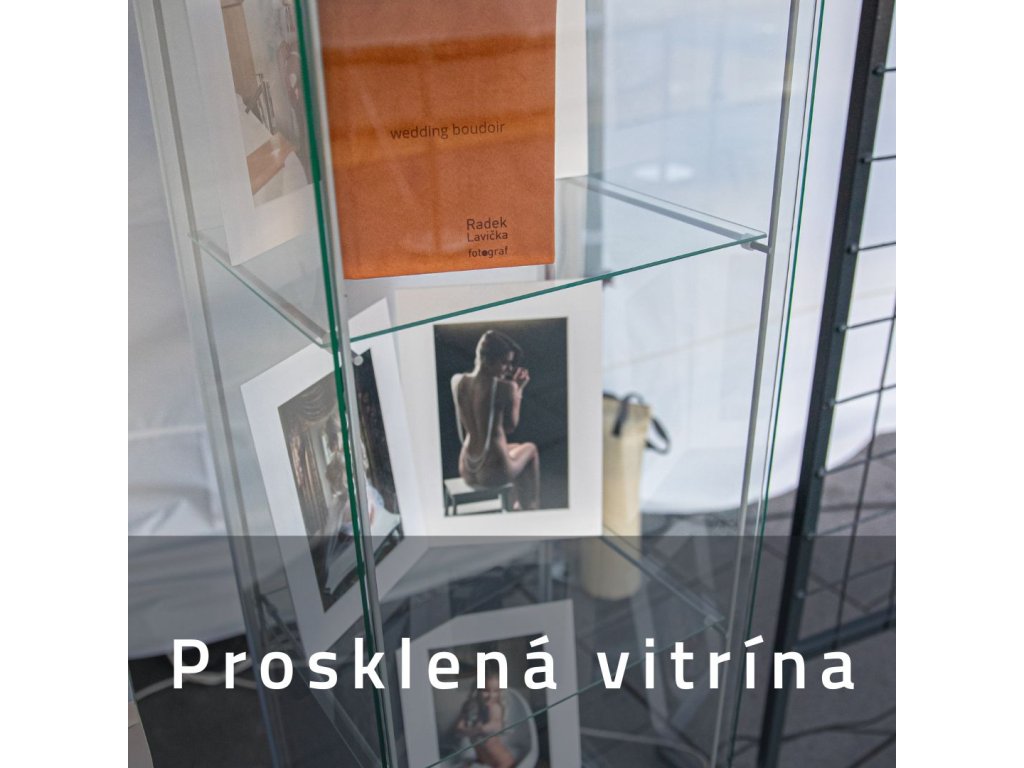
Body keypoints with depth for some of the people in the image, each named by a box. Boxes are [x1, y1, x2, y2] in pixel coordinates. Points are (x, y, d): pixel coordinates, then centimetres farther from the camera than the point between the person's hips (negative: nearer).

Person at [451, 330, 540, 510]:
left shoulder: (457, 381, -3)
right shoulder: (506, 387, -19)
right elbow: (510, 426, -5)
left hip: (466, 471, 6)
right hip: (494, 473, -6)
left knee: (515, 448, 37)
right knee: (530, 449, 31)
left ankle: (521, 505, 50)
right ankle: (531, 506, 42)